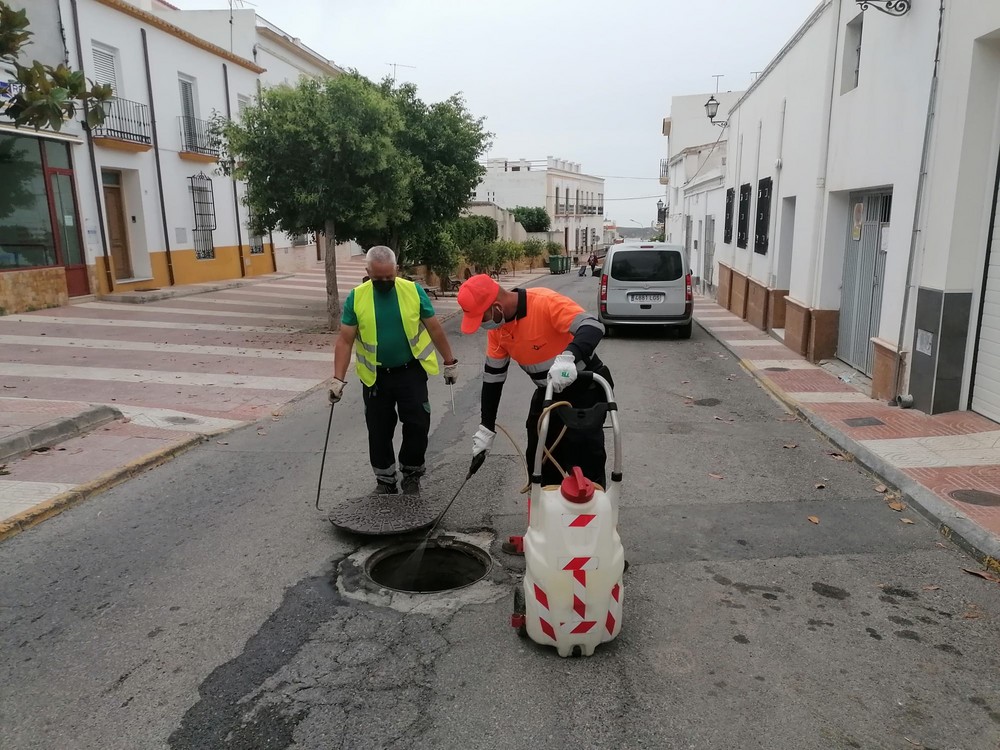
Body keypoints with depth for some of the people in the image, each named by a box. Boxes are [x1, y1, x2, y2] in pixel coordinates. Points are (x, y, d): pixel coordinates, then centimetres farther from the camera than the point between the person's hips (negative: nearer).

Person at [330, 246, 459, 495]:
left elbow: (435, 329, 0)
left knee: (418, 425, 0)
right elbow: (345, 341, -6)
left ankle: (411, 474, 23)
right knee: (378, 431, 10)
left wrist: (450, 362, 4)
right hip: (375, 376, 1)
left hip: (411, 372, -1)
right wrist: (338, 379, -12)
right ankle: (385, 480, 28)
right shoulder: (356, 297, -7)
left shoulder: (414, 291, -8)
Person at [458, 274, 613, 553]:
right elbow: (493, 376, 2)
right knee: (540, 465, 13)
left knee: (585, 467, -9)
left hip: (584, 388, -7)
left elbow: (594, 327, -39)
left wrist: (568, 357, -58)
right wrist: (486, 427, 3)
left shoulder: (546, 302, -28)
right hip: (547, 392, 8)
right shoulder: (497, 325, -5)